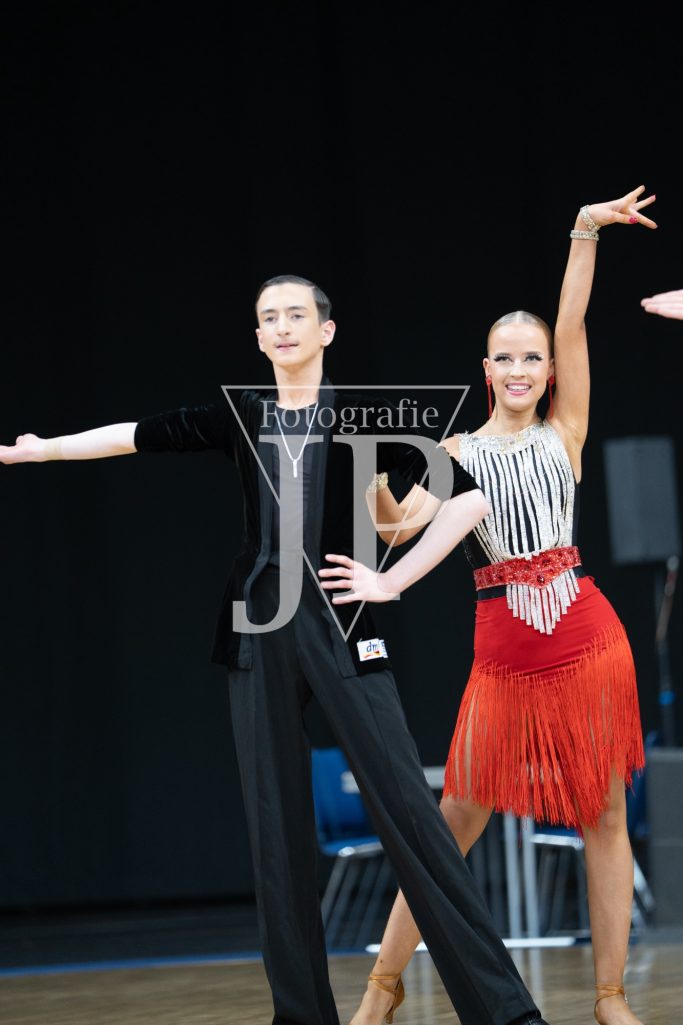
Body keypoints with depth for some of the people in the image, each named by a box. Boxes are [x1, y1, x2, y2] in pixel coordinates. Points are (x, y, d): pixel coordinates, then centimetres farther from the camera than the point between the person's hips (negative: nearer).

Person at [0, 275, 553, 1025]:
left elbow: (468, 498, -4)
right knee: (276, 825, 5)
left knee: (406, 809, -10)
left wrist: (392, 581, -6)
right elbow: (141, 435, 12)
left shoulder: (362, 416, -1)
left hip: (339, 627, -4)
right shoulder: (240, 417, 10)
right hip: (259, 630, 4)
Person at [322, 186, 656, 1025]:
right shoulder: (460, 452, 7)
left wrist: (584, 234, -12)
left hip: (588, 643, 0)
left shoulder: (564, 433, 6)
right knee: (458, 818, 3)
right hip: (504, 655, 0)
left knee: (604, 816, 3)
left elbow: (571, 330, -3)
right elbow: (400, 524, -7)